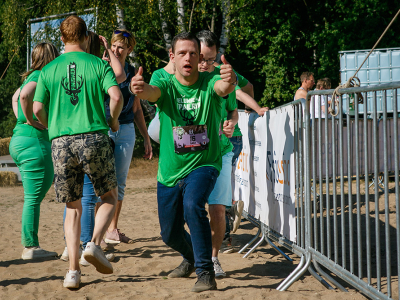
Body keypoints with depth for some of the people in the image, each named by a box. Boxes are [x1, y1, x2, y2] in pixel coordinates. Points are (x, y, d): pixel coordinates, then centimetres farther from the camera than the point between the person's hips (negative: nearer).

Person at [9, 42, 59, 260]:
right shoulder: (41, 77, -11)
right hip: (34, 141, -10)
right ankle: (30, 247, -1)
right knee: (33, 198, -5)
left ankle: (30, 245, 16)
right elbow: (25, 96, -29)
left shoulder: (32, 77, 17)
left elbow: (15, 98, 32)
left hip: (19, 139, 10)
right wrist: (30, 120, -17)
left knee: (32, 198, 13)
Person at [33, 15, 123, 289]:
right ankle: (95, 243, -7)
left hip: (61, 142, 2)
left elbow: (38, 108, 4)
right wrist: (113, 121, 7)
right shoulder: (98, 64, 3)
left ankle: (73, 271, 3)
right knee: (109, 197, 16)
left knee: (73, 207, 11)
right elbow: (116, 96, -11)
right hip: (94, 138, -2)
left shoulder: (49, 70, 8)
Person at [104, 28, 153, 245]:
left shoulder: (132, 73, 11)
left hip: (126, 131, 4)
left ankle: (113, 228, 14)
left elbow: (137, 109, 17)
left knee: (120, 181, 6)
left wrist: (146, 138, 16)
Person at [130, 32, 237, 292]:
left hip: (204, 164, -3)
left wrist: (231, 81, -60)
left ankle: (206, 272, -22)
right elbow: (150, 92, -32)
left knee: (192, 205, -33)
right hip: (170, 171, 3)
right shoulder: (166, 87, -9)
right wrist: (139, 88, -57)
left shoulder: (210, 83, -12)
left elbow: (224, 87, -35)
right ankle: (191, 258, 50)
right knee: (170, 234, 14)